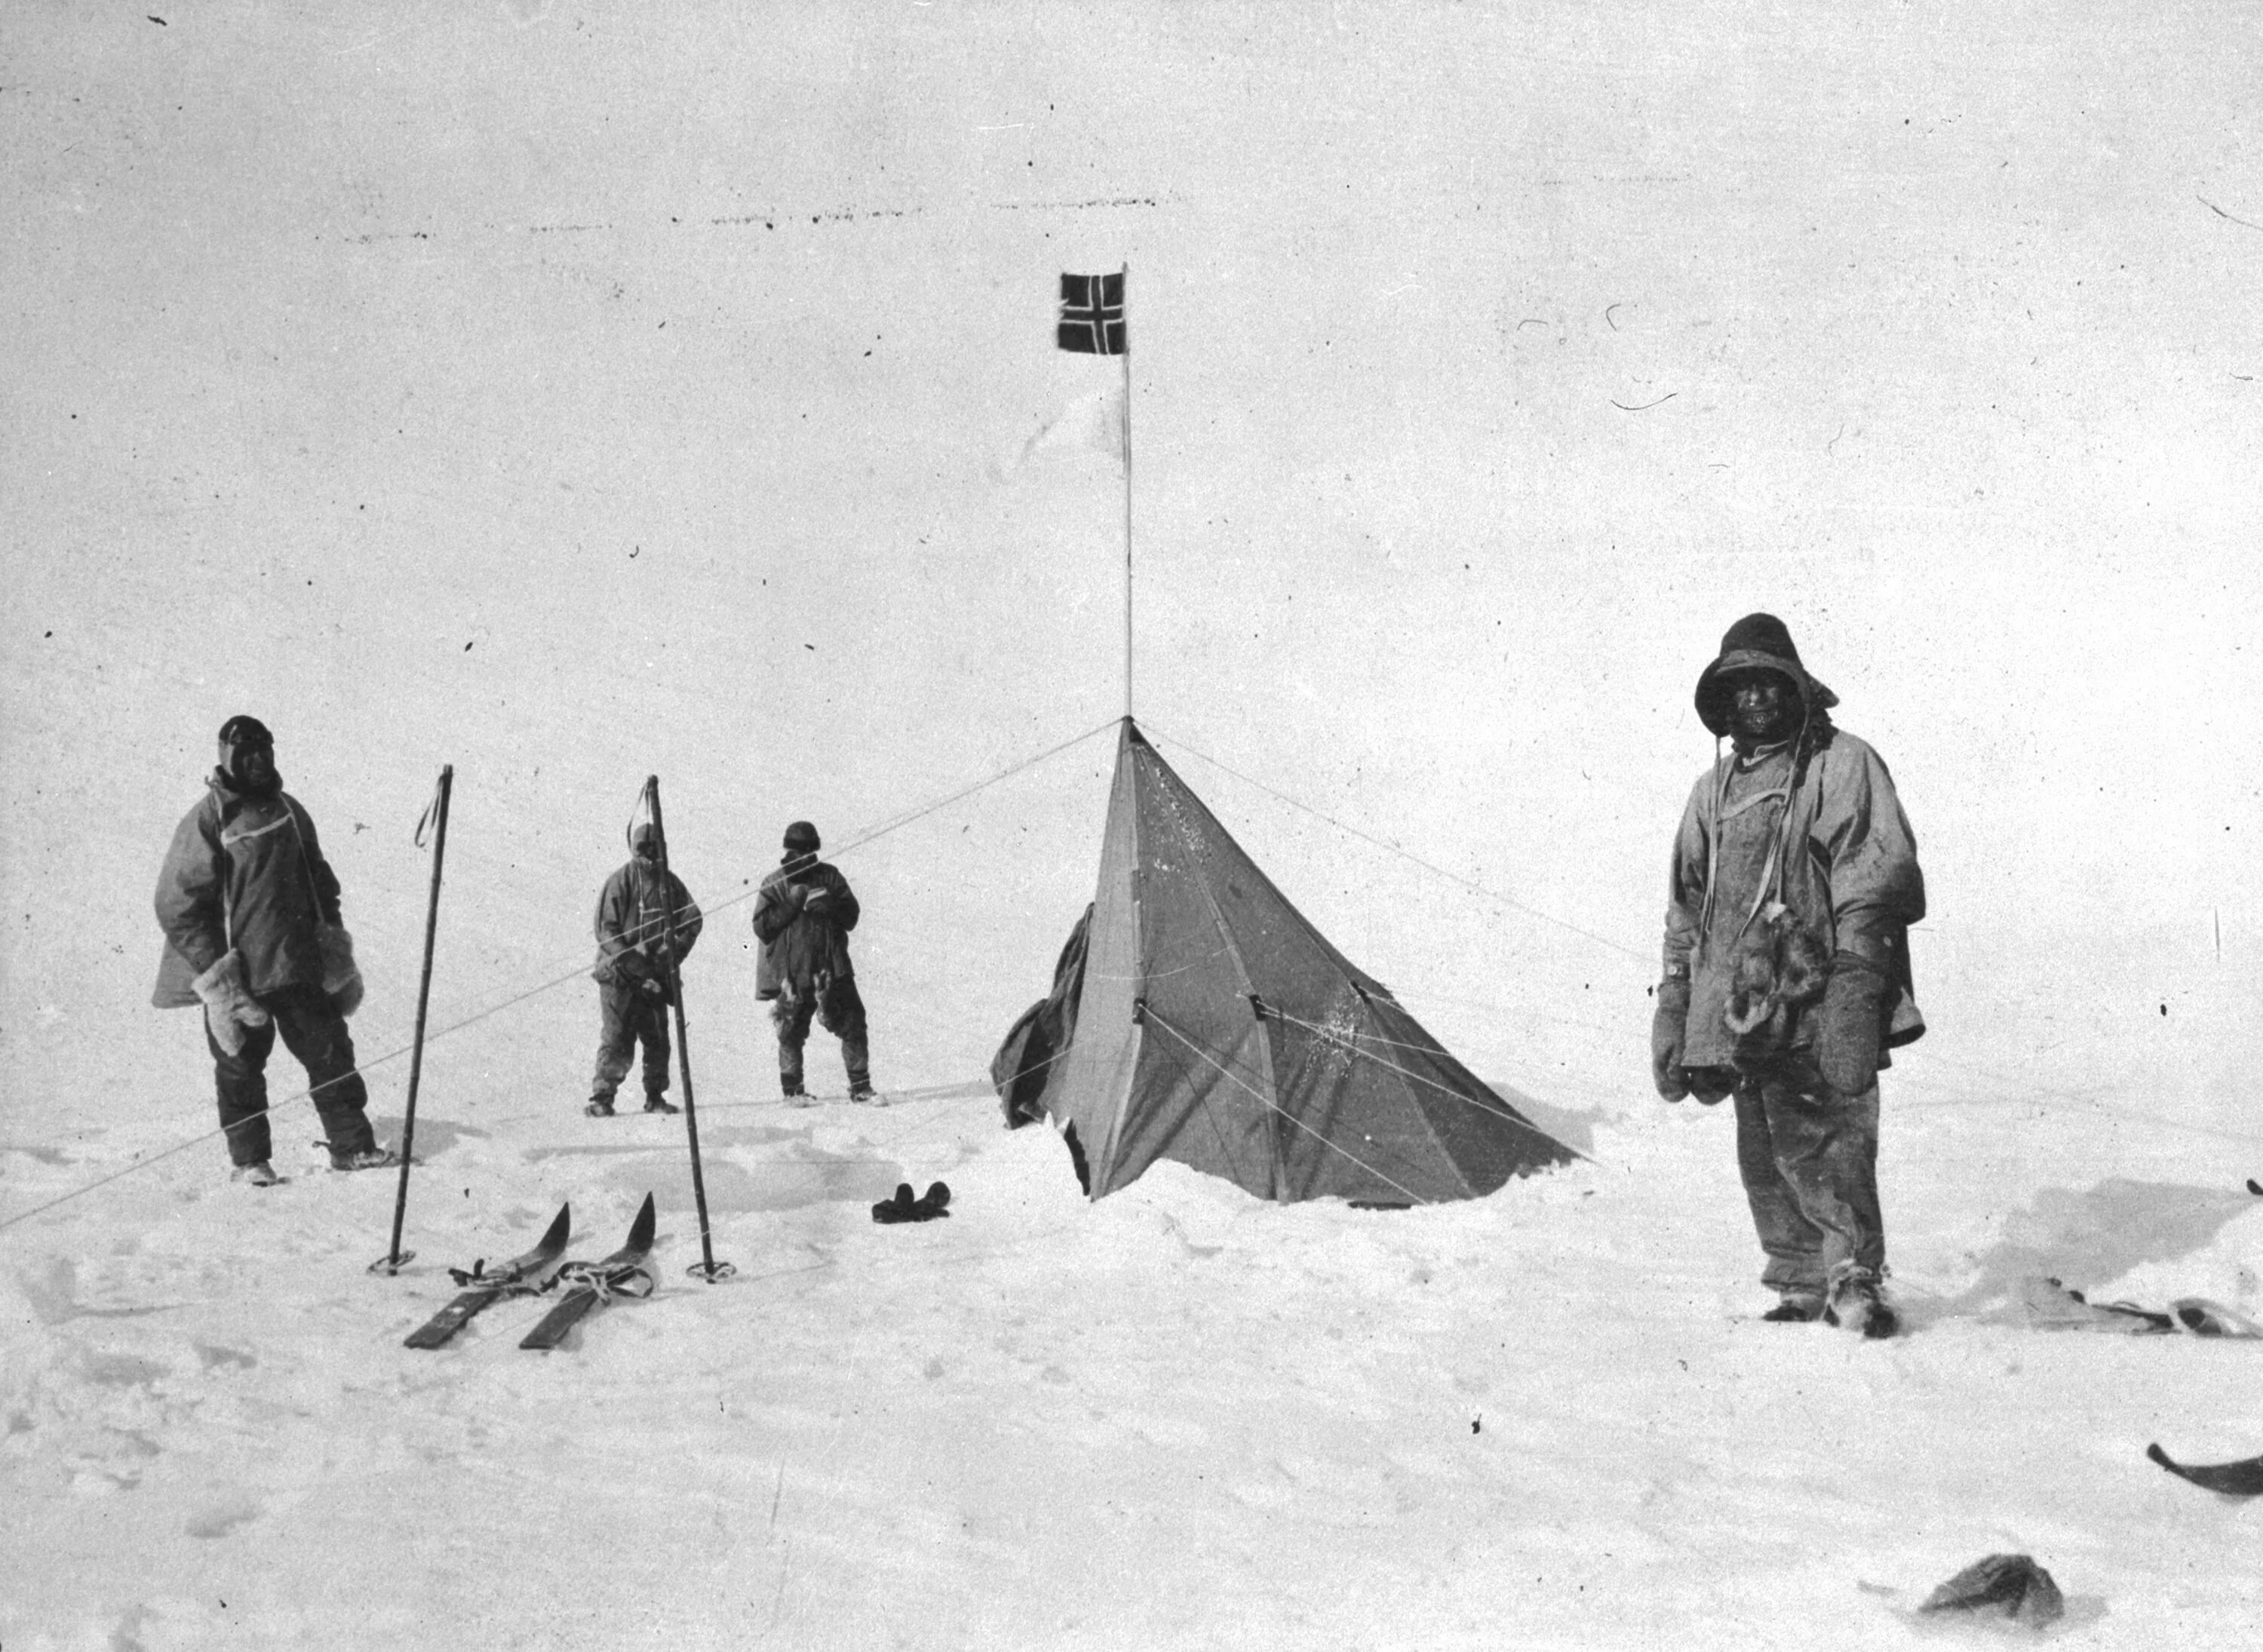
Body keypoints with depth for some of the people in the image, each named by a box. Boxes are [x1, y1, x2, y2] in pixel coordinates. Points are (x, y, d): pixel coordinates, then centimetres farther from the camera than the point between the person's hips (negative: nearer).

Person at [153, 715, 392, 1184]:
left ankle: (352, 1145, 13)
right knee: (240, 1066, 5)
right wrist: (214, 974, -12)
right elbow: (177, 905, -8)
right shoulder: (207, 819, -7)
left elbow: (321, 883, 20)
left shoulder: (289, 811, 10)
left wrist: (336, 951, 16)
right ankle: (250, 1159, 18)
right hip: (238, 974, -5)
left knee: (330, 1053, 5)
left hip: (302, 968, 5)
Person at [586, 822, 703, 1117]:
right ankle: (601, 1098, -4)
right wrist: (629, 960, -18)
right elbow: (606, 929, -7)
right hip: (621, 975, -5)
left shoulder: (670, 883, 10)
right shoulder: (620, 881, -3)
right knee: (617, 1039, -8)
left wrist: (674, 952, -5)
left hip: (655, 975, 5)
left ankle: (655, 1096, 18)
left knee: (658, 1039, 7)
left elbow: (692, 920, 11)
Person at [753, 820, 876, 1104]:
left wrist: (828, 906, -15)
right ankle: (792, 1089, 19)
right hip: (791, 971, -2)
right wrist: (792, 904, -14)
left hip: (832, 967, 2)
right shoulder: (775, 884, 2)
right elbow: (762, 927, -6)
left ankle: (860, 1086, 6)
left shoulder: (829, 876, 7)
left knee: (853, 1024, -1)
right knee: (792, 1033, 3)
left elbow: (851, 916, 4)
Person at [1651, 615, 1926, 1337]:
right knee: (1763, 1156, 8)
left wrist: (1854, 985, -16)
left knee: (1822, 1142, -14)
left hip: (1816, 1003, -6)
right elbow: (1685, 906, 23)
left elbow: (1877, 876, -6)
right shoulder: (1714, 788, 20)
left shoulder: (1841, 764, 2)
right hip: (1738, 1007, 6)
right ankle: (1803, 1287, 16)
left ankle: (1855, 1280, -6)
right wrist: (1673, 1007, 18)